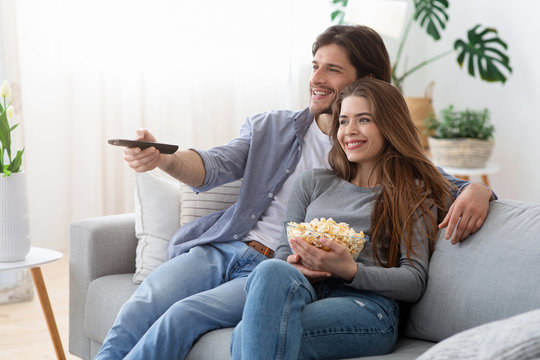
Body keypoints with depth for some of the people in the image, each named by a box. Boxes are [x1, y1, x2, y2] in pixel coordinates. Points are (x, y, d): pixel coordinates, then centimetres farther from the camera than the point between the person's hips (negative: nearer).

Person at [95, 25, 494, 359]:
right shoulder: (271, 127, 15)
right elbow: (214, 166, 2)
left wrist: (476, 190, -20)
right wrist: (162, 158, -20)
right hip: (219, 248, 4)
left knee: (183, 316, -27)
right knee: (138, 310, -22)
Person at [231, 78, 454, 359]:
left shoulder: (416, 193, 15)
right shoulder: (314, 183, 28)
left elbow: (414, 282, 4)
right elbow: (283, 253, 23)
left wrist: (350, 270, -15)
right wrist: (296, 267, -5)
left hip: (368, 306, -3)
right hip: (305, 291, 4)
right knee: (272, 272, -39)